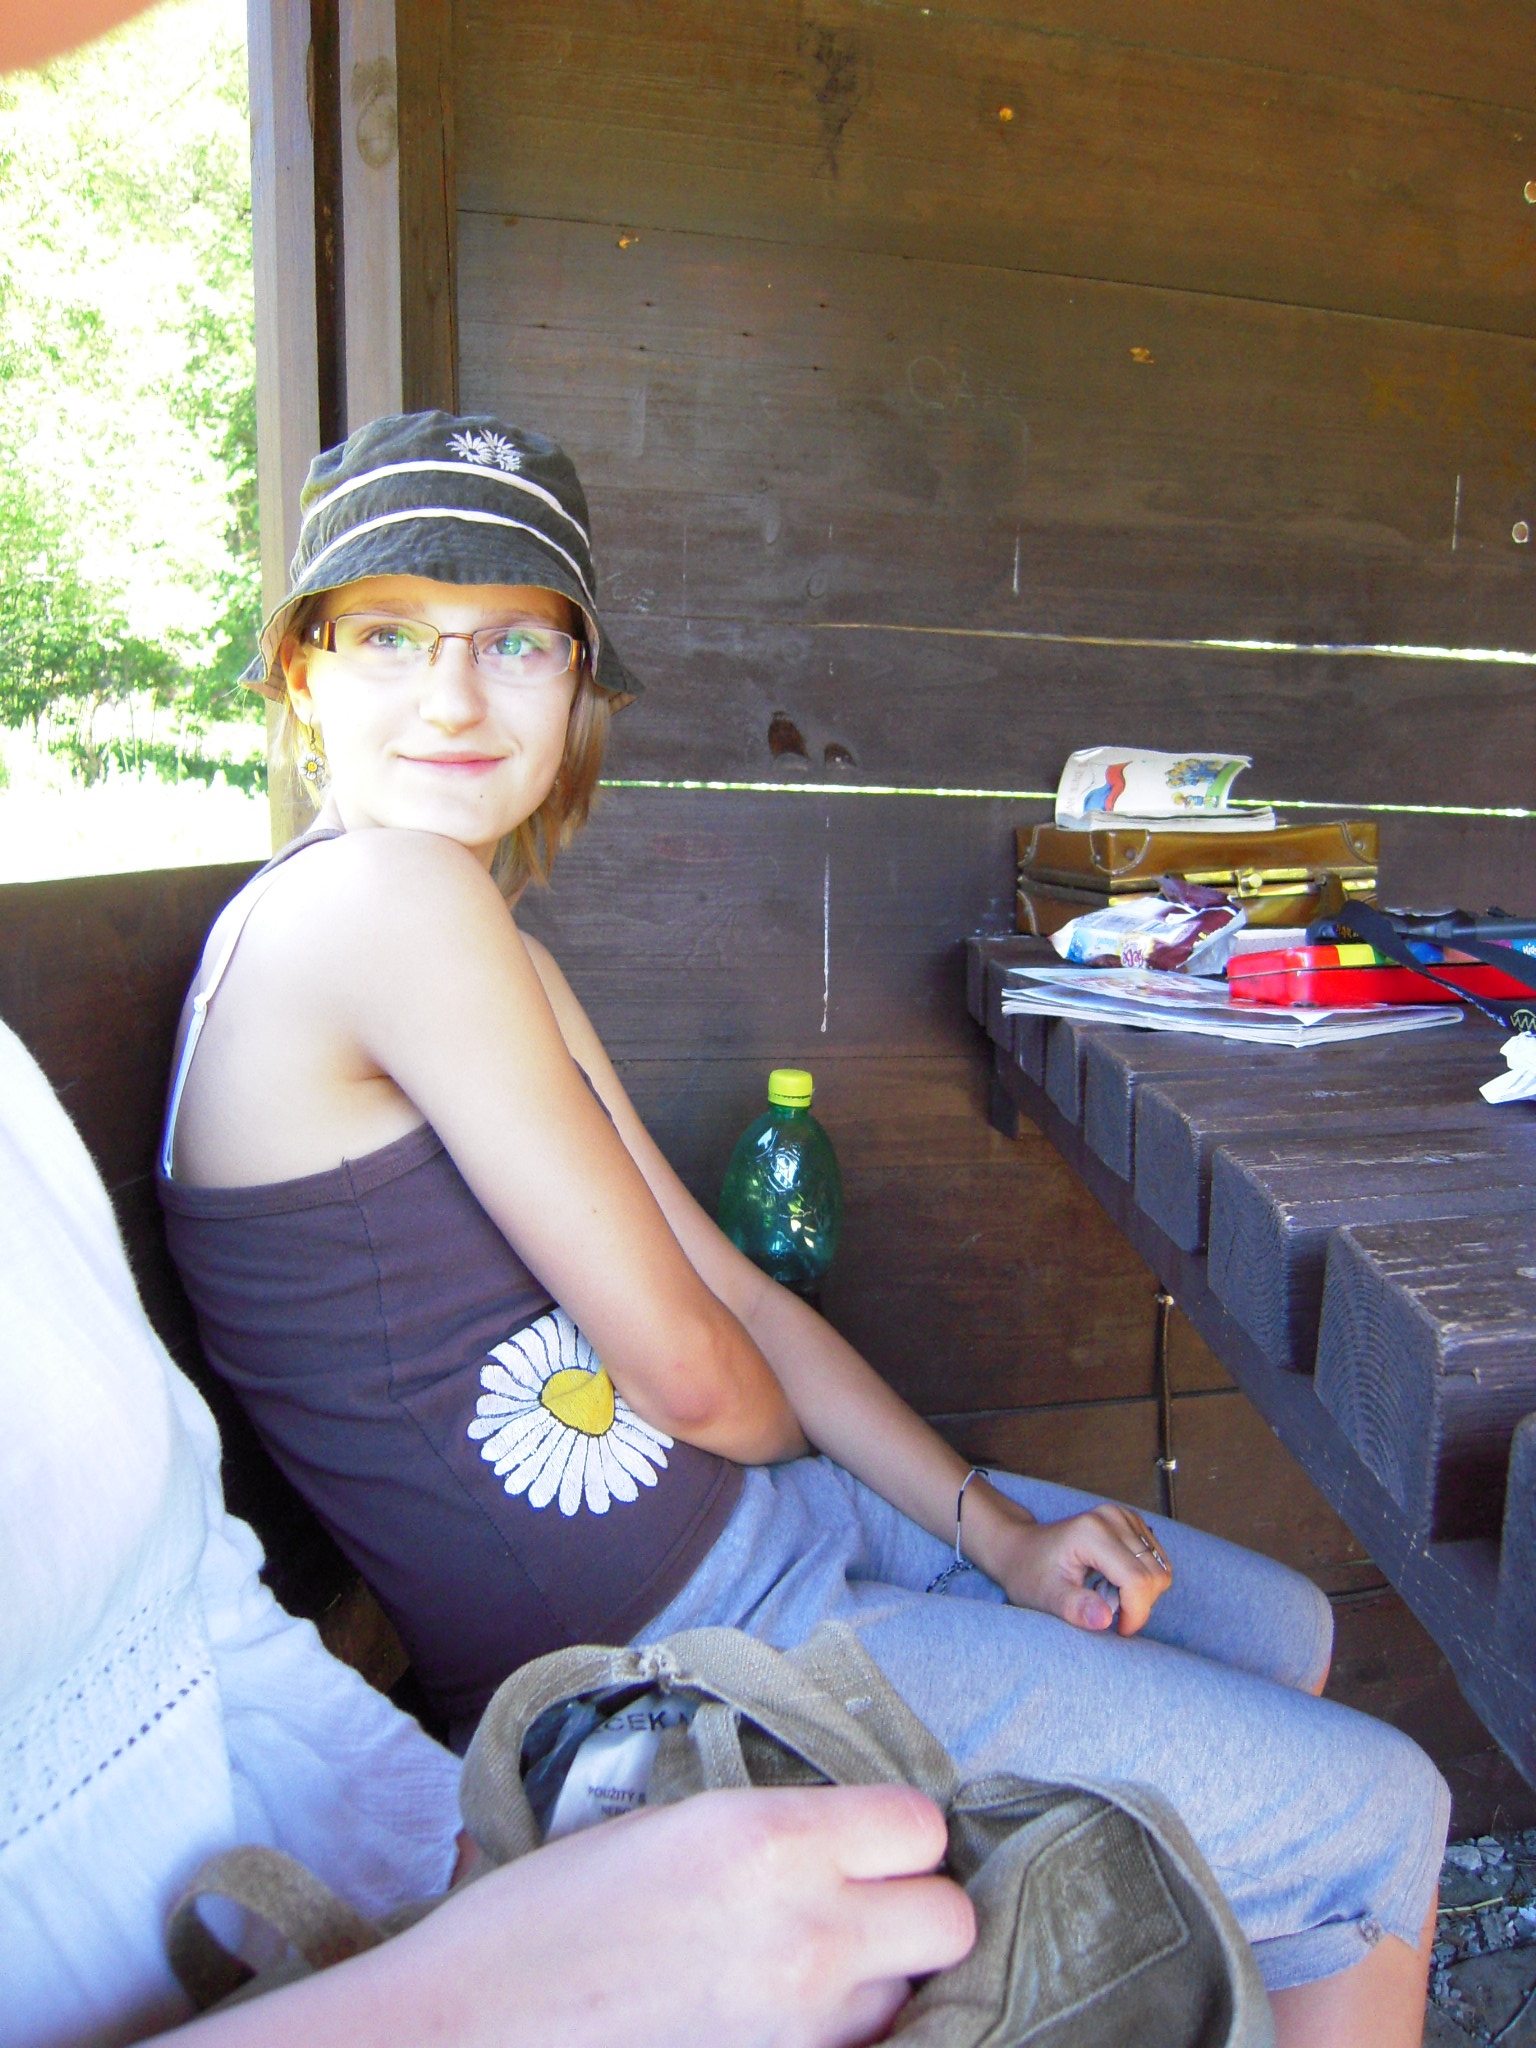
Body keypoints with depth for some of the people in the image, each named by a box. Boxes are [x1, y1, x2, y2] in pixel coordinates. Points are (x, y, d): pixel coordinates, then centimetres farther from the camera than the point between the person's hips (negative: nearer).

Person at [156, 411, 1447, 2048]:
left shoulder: (504, 964, 7)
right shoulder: (379, 897, -24)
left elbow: (733, 1291, 5)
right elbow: (691, 1372, -21)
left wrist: (998, 1531, -1)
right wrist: (789, 1430, 2)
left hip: (736, 1510, 9)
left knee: (1282, 1630, 23)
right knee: (1376, 1816, 4)